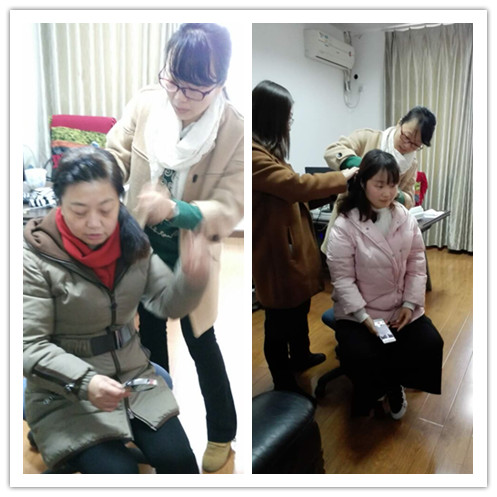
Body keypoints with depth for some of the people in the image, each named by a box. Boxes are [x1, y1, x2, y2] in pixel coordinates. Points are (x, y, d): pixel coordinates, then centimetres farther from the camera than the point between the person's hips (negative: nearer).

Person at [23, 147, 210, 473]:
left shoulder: (131, 240, -5)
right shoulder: (35, 256, -16)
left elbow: (168, 303, -3)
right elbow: (31, 346, -15)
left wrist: (191, 279, -26)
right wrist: (84, 382, -32)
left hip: (132, 374, 4)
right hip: (65, 392, -3)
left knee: (177, 457, -8)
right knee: (116, 471, -16)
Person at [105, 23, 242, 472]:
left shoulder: (236, 130, -22)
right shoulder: (146, 103, -13)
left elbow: (229, 208, -24)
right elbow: (115, 156, -5)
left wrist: (176, 210, -41)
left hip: (191, 256, -3)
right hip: (145, 247, 4)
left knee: (202, 345, 12)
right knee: (151, 334, 22)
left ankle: (222, 432, 39)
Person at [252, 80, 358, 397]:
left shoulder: (267, 150, 12)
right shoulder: (254, 156, -22)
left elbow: (290, 193, 12)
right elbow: (296, 185, -30)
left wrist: (335, 188, 3)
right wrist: (341, 178, -15)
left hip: (291, 243, 11)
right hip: (276, 250, -11)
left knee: (300, 308, 27)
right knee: (280, 321, 6)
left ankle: (300, 357, 49)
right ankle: (284, 384, 25)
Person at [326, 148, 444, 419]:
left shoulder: (406, 218, -1)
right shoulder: (345, 226, -15)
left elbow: (417, 266, 2)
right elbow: (342, 279, -15)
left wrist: (410, 304, -9)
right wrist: (364, 317, -20)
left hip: (402, 308, 4)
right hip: (357, 312, -4)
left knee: (432, 346, -12)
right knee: (362, 359, -23)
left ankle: (392, 385, 19)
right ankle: (369, 398, 15)